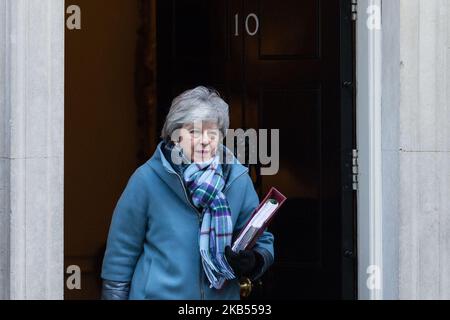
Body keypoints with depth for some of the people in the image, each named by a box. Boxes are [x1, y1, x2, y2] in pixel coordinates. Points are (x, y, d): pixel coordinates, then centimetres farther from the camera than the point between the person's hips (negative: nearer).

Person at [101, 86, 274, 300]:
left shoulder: (238, 179, -6)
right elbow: (121, 252, -7)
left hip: (223, 295, 3)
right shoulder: (147, 180, -13)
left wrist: (253, 261, -20)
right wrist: (114, 295, -7)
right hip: (158, 293, -2)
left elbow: (262, 240, 1)